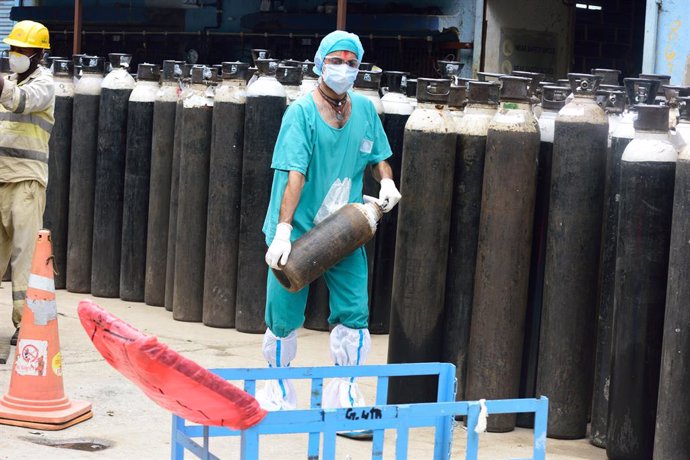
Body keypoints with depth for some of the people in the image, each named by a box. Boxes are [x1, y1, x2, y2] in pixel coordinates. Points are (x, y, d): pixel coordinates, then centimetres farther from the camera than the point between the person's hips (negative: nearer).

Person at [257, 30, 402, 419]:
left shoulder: (365, 109, 5)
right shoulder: (301, 113, -12)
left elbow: (377, 157, 19)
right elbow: (294, 175, -21)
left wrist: (387, 183, -4)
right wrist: (283, 232, -28)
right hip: (298, 229, -4)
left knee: (355, 311, -2)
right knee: (285, 315, 4)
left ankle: (343, 394, 12)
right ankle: (279, 393, 24)